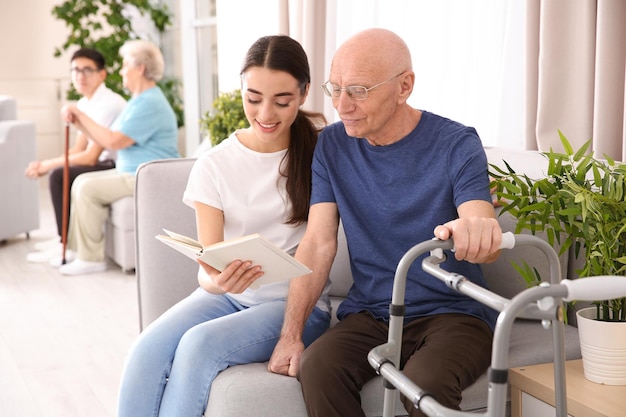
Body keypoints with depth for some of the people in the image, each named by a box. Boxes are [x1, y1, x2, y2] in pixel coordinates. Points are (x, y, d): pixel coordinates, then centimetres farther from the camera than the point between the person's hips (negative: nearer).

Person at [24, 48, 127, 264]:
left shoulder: (109, 104, -20)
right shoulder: (84, 103, 9)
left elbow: (90, 156, -21)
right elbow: (78, 148, 14)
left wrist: (49, 164, -13)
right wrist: (46, 164, -2)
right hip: (108, 163, 10)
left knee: (59, 176, -19)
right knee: (57, 171, 19)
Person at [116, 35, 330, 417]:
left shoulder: (323, 145, -2)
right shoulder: (214, 165, 0)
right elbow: (207, 266, -5)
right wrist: (216, 280, -29)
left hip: (300, 301, -2)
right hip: (227, 296, 2)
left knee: (200, 343, -30)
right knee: (146, 352, -27)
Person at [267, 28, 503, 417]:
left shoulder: (456, 144, -8)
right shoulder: (333, 145, 3)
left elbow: (483, 236, -22)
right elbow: (318, 244, -1)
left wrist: (477, 233, -49)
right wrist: (291, 334, -13)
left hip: (452, 311, -3)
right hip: (370, 313, 3)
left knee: (426, 381, -34)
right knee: (316, 367, -27)